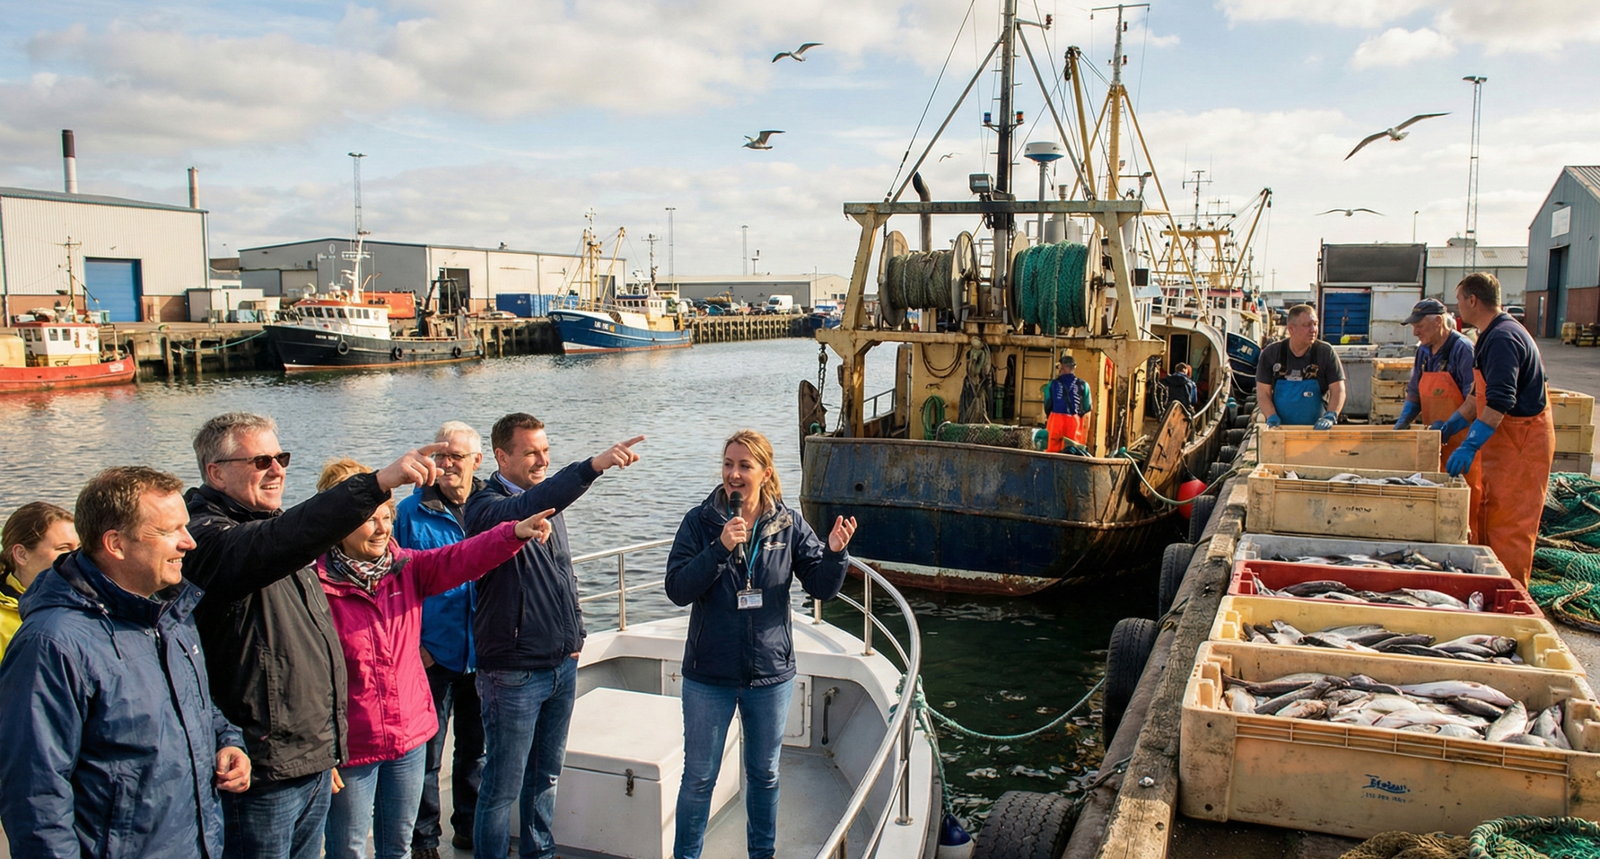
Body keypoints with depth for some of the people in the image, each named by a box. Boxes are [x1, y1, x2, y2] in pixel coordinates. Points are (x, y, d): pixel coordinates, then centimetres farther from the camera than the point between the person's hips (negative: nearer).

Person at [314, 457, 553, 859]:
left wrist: (515, 532, -31)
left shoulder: (406, 568, 2)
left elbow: (461, 559, -13)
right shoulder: (316, 584, -14)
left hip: (410, 737, 5)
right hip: (350, 749, -5)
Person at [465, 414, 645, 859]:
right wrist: (593, 466, -49)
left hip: (562, 666, 7)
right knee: (503, 785, 4)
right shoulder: (487, 506, -15)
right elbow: (523, 512, -39)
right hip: (514, 672, -7)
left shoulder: (551, 501, 10)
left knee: (546, 775, 20)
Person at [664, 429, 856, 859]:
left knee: (765, 775, 20)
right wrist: (720, 548, -28)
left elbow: (822, 588, -5)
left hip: (771, 674, 2)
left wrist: (834, 553, -25)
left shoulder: (788, 525, -4)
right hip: (709, 675, -2)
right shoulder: (701, 523, -8)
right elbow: (677, 590, -16)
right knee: (698, 778, 11)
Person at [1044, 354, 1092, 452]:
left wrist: (1047, 418, 22)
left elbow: (1047, 405, 6)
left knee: (1053, 450, 6)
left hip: (1056, 419, 0)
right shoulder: (1083, 385, 2)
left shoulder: (1053, 383, 1)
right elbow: (1087, 408, 5)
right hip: (1074, 421, 0)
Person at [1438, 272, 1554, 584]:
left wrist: (1470, 445, -31)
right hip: (1505, 441, 11)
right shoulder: (1494, 336, 14)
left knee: (1509, 526, -5)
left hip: (1520, 443, -11)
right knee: (1489, 520, 15)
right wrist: (1448, 428, 23)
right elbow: (1481, 395, 22)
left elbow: (1500, 402, -28)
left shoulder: (1502, 338, -20)